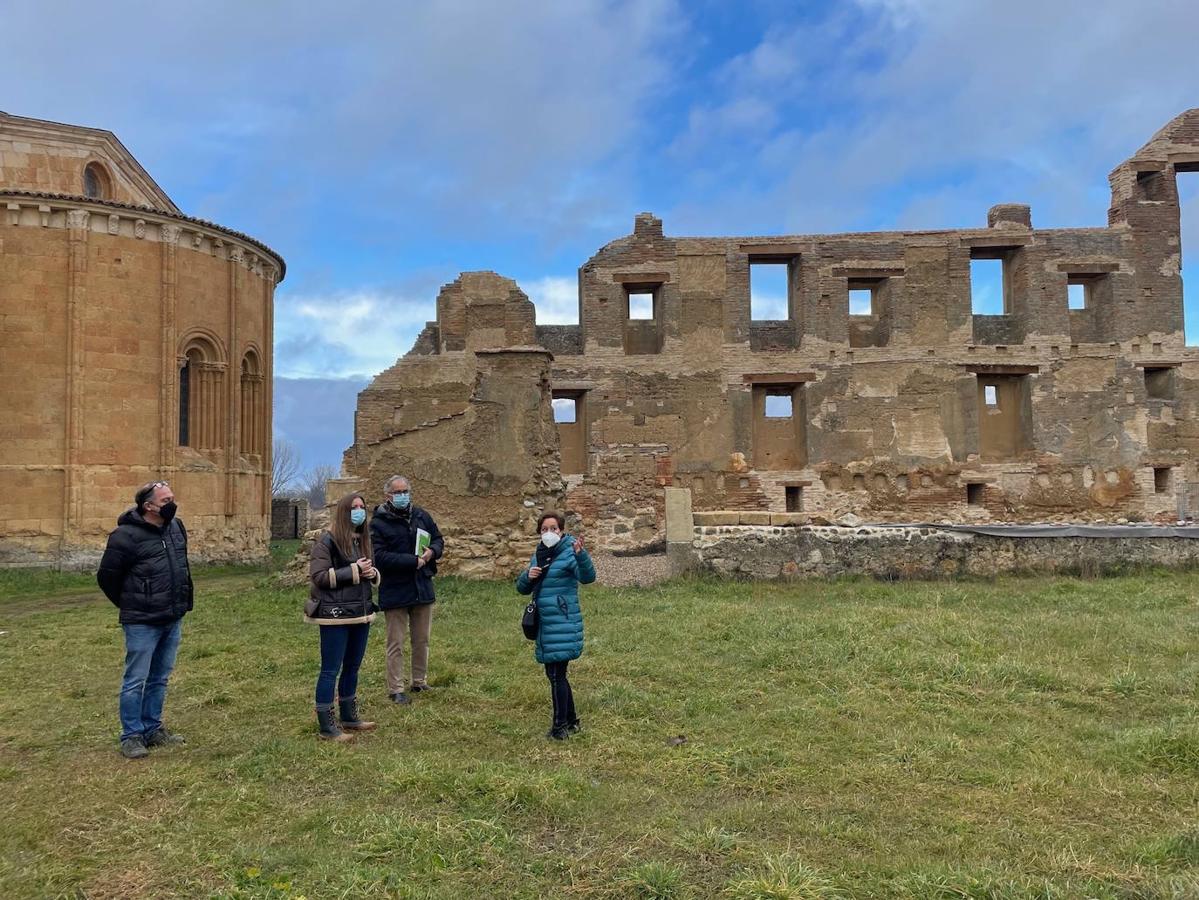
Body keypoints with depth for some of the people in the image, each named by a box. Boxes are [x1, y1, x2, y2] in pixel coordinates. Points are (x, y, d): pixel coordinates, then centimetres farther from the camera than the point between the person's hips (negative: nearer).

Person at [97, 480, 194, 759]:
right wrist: (130, 605, 2)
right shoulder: (127, 535, -16)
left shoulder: (176, 527, 6)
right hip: (142, 623, -7)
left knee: (160, 679, 16)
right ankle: (131, 736, 13)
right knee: (136, 680, 2)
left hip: (173, 620, 7)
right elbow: (106, 576, -8)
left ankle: (153, 729, 27)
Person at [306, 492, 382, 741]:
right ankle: (327, 727, 5)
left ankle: (349, 717, 29)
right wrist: (354, 571, -19)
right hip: (335, 616, -8)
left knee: (352, 667, 17)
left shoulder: (362, 539, 12)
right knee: (330, 670, -1)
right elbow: (318, 576, -17)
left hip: (361, 613, 8)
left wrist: (372, 573, -1)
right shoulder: (327, 541, -10)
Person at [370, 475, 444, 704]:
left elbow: (438, 540, 16)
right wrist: (413, 561, -22)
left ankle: (419, 682, 29)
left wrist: (431, 551, -8)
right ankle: (396, 689, 10)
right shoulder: (379, 523, -10)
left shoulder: (421, 516, 6)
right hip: (395, 592, -5)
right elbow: (379, 557, -20)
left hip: (423, 589, 5)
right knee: (396, 643, 2)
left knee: (422, 640, 15)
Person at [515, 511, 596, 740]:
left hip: (563, 624, -8)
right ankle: (571, 721, 28)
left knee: (556, 674, -5)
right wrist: (528, 576, -7)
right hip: (544, 624, 8)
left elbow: (588, 577, -26)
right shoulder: (538, 555, 12)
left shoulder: (568, 553, -10)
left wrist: (581, 555, -44)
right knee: (555, 674, 15)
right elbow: (522, 588, 15)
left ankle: (560, 725, 6)